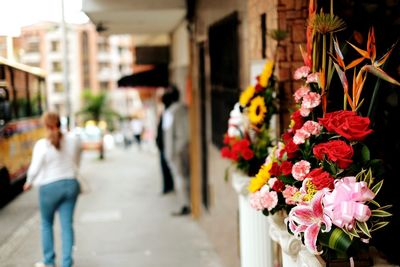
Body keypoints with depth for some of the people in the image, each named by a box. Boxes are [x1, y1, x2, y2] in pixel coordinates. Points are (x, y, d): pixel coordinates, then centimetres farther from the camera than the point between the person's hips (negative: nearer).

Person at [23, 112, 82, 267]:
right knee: (67, 225, 7)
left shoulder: (42, 145, -16)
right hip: (71, 184, 3)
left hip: (50, 187, -3)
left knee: (46, 224, 17)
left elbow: (35, 168, -11)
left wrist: (29, 182, 9)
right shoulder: (74, 140, -4)